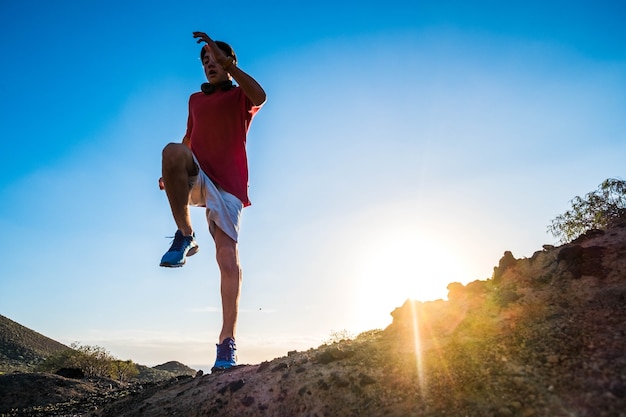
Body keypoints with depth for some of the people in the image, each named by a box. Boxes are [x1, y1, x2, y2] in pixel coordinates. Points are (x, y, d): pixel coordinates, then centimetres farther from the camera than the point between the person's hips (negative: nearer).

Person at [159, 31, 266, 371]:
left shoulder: (239, 95, 9)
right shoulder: (195, 99, 24)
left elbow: (260, 96, -15)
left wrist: (226, 61, -19)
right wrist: (171, 174, 17)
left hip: (227, 183, -3)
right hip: (196, 178, 3)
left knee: (228, 259, -13)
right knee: (173, 151, -32)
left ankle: (227, 343, -10)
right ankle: (184, 237, -20)